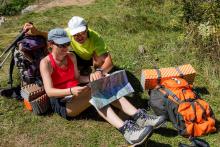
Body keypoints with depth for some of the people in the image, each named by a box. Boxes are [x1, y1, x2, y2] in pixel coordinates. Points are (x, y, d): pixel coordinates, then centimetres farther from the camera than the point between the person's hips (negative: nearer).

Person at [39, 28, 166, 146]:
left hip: (76, 96, 6)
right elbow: (49, 91, -21)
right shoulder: (46, 63, -12)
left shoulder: (71, 56, 7)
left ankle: (139, 117, -34)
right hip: (62, 103, -6)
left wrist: (90, 78, -9)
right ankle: (125, 130, -49)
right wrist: (70, 91, -38)